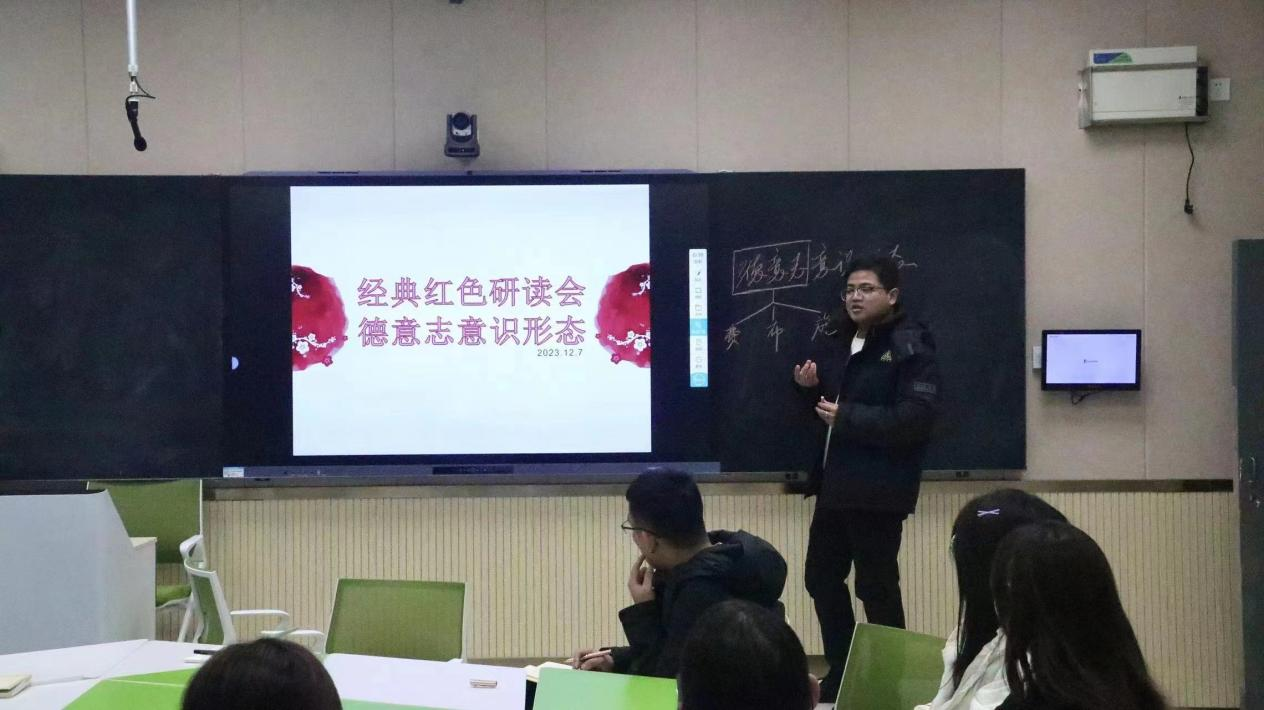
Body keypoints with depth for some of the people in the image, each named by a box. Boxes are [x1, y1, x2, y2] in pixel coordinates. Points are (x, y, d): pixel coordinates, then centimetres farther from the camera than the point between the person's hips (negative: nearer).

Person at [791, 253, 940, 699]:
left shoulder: (910, 346, -12)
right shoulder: (842, 340, 13)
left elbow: (918, 416, -23)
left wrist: (848, 418, -22)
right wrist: (811, 387, 2)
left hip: (878, 489, -9)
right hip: (835, 482, 9)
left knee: (876, 586, 0)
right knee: (821, 577, 14)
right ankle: (841, 674, 28)